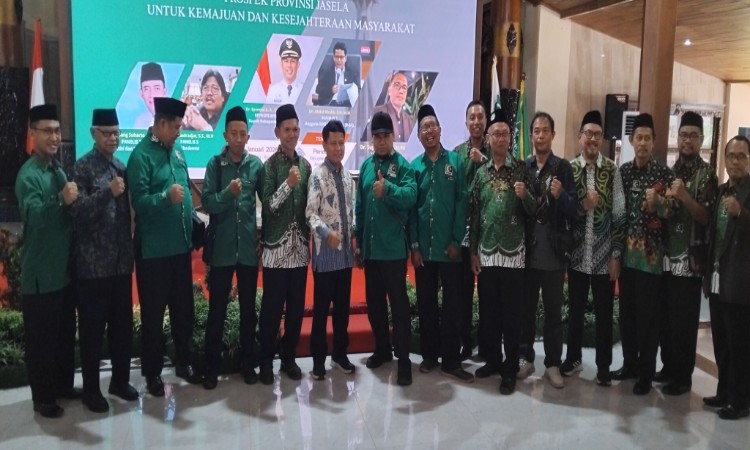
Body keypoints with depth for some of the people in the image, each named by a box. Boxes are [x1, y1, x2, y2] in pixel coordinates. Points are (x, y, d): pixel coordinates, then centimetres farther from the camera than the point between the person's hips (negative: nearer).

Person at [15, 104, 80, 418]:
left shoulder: (59, 170, 9)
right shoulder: (28, 175, -14)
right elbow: (33, 218, -25)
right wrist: (62, 201, -37)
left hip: (64, 268, 8)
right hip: (40, 272, -8)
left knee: (65, 332, 18)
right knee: (41, 337, 4)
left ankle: (63, 384, 33)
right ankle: (42, 397, 18)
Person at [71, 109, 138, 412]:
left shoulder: (121, 167, 10)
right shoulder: (82, 168, -7)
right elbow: (78, 211, -16)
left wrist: (131, 248, 9)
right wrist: (107, 192, -28)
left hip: (121, 260, 5)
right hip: (93, 263, -5)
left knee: (123, 324, 12)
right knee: (92, 327, 5)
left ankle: (120, 380, 27)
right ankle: (91, 388, 18)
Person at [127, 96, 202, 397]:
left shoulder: (176, 151, 10)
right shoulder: (141, 155, -12)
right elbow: (139, 200, -18)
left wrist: (193, 230, 13)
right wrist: (166, 197, -35)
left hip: (180, 245, 7)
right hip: (153, 249, -6)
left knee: (184, 308, 15)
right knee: (153, 313, 6)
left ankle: (184, 362, 30)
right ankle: (152, 372, 20)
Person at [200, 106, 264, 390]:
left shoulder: (256, 164, 1)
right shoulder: (215, 164, -3)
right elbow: (207, 204, -10)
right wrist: (228, 192, -26)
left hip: (249, 247, 2)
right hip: (222, 247, -1)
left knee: (248, 309, 11)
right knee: (217, 310, 6)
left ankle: (247, 363, 25)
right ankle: (212, 366, 18)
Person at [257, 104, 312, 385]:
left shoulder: (305, 164, 9)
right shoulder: (270, 165, -6)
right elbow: (269, 206, -12)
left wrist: (309, 238, 11)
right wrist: (288, 184, -23)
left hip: (300, 248, 5)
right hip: (277, 248, -4)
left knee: (296, 307, 10)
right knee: (272, 308, 2)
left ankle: (289, 358, 24)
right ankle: (266, 361, 15)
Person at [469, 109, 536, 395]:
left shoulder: (521, 169, -1)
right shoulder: (481, 172, 7)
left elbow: (533, 210, -2)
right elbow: (474, 213, 8)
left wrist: (524, 195, -24)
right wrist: (473, 250, 5)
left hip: (513, 252, -3)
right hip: (486, 252, 3)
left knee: (511, 313, 2)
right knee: (488, 311, 10)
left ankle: (510, 369, 12)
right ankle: (492, 360, 25)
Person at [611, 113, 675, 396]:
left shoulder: (663, 173, -4)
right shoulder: (623, 171, 8)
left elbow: (671, 211, -8)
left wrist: (656, 201, -28)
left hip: (651, 253, -4)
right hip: (626, 251, 4)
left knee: (648, 313, 0)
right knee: (626, 310, 11)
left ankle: (646, 371, 11)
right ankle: (629, 362, 25)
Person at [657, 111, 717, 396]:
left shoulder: (707, 174, -4)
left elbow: (707, 218, -10)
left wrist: (685, 197, -24)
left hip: (690, 257, -5)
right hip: (666, 255, 5)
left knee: (685, 319, 0)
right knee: (664, 316, 9)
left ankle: (683, 376, 12)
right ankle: (669, 367, 24)